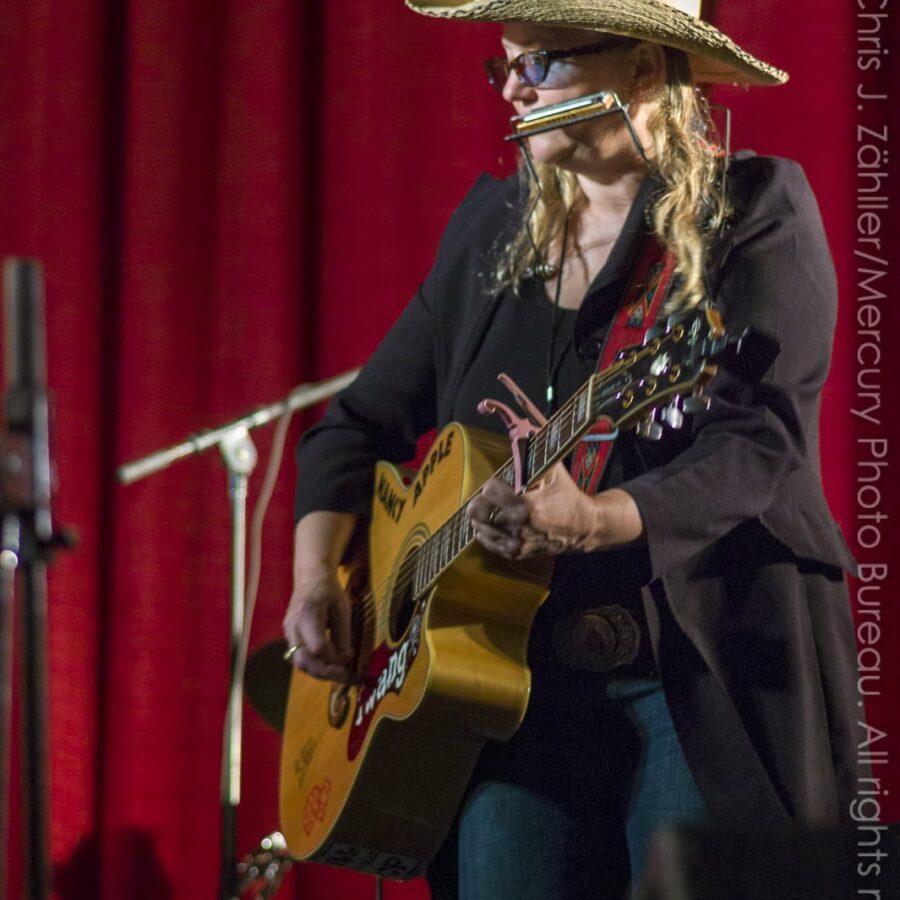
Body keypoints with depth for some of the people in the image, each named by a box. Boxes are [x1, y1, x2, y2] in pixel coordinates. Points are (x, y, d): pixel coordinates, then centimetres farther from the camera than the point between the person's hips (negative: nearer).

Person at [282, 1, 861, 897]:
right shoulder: (494, 224, 13)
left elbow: (754, 444, -18)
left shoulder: (757, 211, -4)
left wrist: (599, 520, -34)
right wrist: (316, 579, 2)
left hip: (706, 690, -5)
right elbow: (362, 420, 18)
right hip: (521, 690, 5)